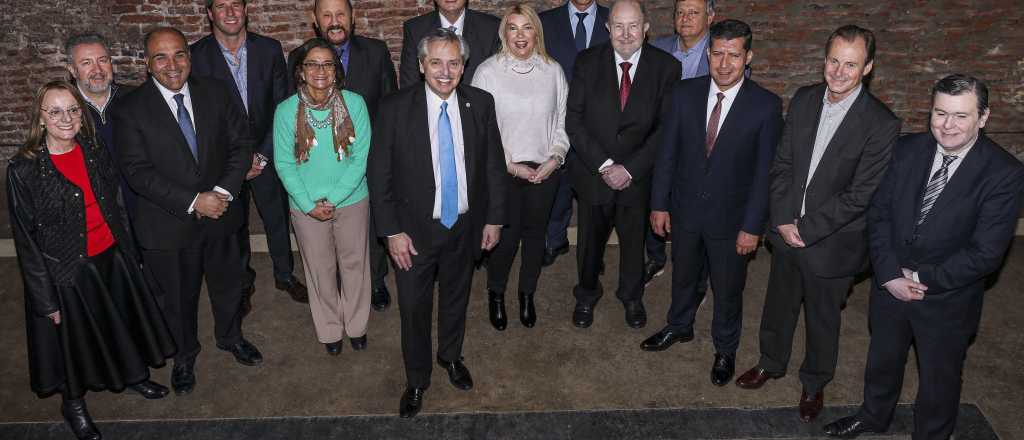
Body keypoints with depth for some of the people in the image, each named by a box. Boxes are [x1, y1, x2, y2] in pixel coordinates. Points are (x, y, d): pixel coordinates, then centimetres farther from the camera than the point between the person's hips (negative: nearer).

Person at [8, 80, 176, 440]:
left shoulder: (95, 151, -3)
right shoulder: (23, 170, -17)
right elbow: (26, 240, -14)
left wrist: (130, 254, 8)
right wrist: (46, 298, -13)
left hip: (112, 260, 4)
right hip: (66, 271, -4)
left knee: (122, 325, 22)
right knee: (75, 339, 14)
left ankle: (132, 375, 50)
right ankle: (73, 404, 40)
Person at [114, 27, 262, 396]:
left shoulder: (215, 93, -4)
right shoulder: (130, 110, -13)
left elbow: (241, 143, -3)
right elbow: (138, 172, -17)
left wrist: (224, 191, -17)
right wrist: (193, 202, -23)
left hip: (220, 213, 3)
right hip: (168, 224, -3)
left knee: (228, 283, 22)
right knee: (178, 297, 17)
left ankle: (230, 337, 50)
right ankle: (185, 355, 42)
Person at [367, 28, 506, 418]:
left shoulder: (481, 104, -7)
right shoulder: (394, 109, -14)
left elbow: (493, 164, 2)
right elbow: (378, 174, -9)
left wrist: (494, 217, 3)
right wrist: (392, 231, -11)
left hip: (465, 226, 2)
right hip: (415, 229, -2)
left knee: (456, 298, 22)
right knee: (414, 309, 10)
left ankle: (451, 356, 49)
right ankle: (416, 379, 33)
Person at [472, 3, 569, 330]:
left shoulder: (553, 71, 2)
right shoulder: (488, 71, -7)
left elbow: (561, 121, 7)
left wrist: (554, 158, -7)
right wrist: (510, 165, -11)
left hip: (544, 169, 3)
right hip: (502, 169, -2)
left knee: (535, 232, 12)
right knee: (506, 236, 0)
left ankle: (527, 295, 32)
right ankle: (495, 294, 26)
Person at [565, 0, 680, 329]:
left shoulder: (666, 68, -8)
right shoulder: (587, 62, -7)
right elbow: (574, 120, -8)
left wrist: (629, 168, -17)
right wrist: (604, 165, -16)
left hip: (638, 176, 0)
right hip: (593, 174, 0)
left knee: (634, 238, 18)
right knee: (590, 238, 15)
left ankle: (632, 296, 44)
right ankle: (587, 295, 41)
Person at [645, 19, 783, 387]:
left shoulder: (766, 106, -15)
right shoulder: (684, 94, -8)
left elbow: (765, 171, -12)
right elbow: (667, 153, -1)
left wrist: (753, 226, -12)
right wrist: (659, 204, -1)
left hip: (730, 217, -2)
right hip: (684, 209, 2)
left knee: (728, 289, 16)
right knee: (684, 276, 23)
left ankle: (725, 349, 40)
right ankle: (679, 327, 50)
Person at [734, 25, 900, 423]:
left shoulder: (881, 125, -20)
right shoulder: (803, 100, -4)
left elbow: (860, 196, -19)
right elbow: (782, 163, 0)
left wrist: (807, 230, -17)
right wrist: (783, 220, -10)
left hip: (832, 242, -4)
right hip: (787, 231, 4)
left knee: (823, 318, 17)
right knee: (778, 305, 23)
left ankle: (815, 383, 41)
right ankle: (771, 363, 48)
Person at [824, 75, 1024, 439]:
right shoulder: (906, 150, -8)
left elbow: (985, 253, -20)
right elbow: (879, 213, -5)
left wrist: (921, 279, -18)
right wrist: (890, 275, -15)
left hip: (948, 299, -3)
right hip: (890, 285, 4)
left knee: (940, 378, 18)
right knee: (883, 359, 26)